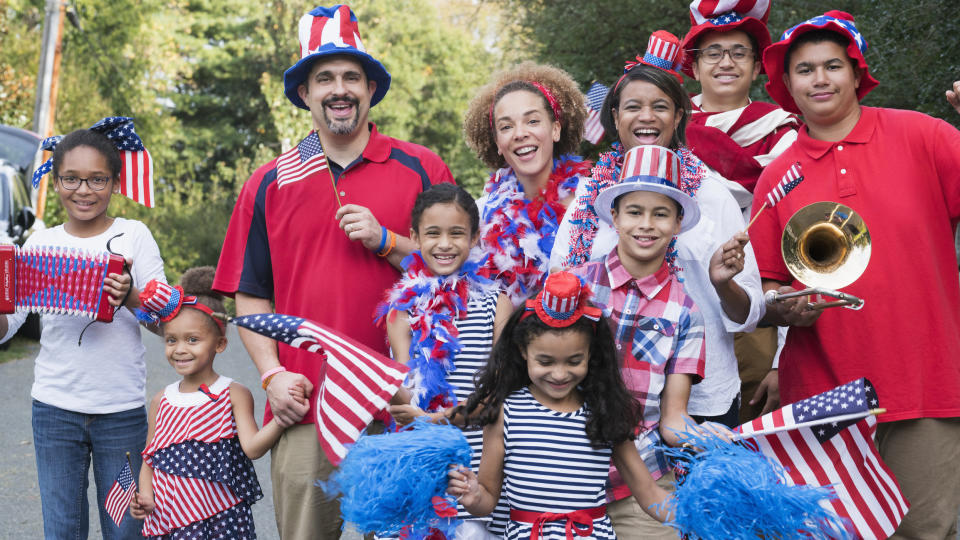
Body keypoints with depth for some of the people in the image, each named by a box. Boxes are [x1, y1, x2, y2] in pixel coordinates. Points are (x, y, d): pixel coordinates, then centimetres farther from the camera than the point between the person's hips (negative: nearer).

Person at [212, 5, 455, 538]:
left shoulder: (421, 169, 4)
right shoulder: (268, 185, 10)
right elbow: (251, 296, 12)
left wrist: (386, 242, -10)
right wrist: (272, 374, -2)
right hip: (303, 412, 1)